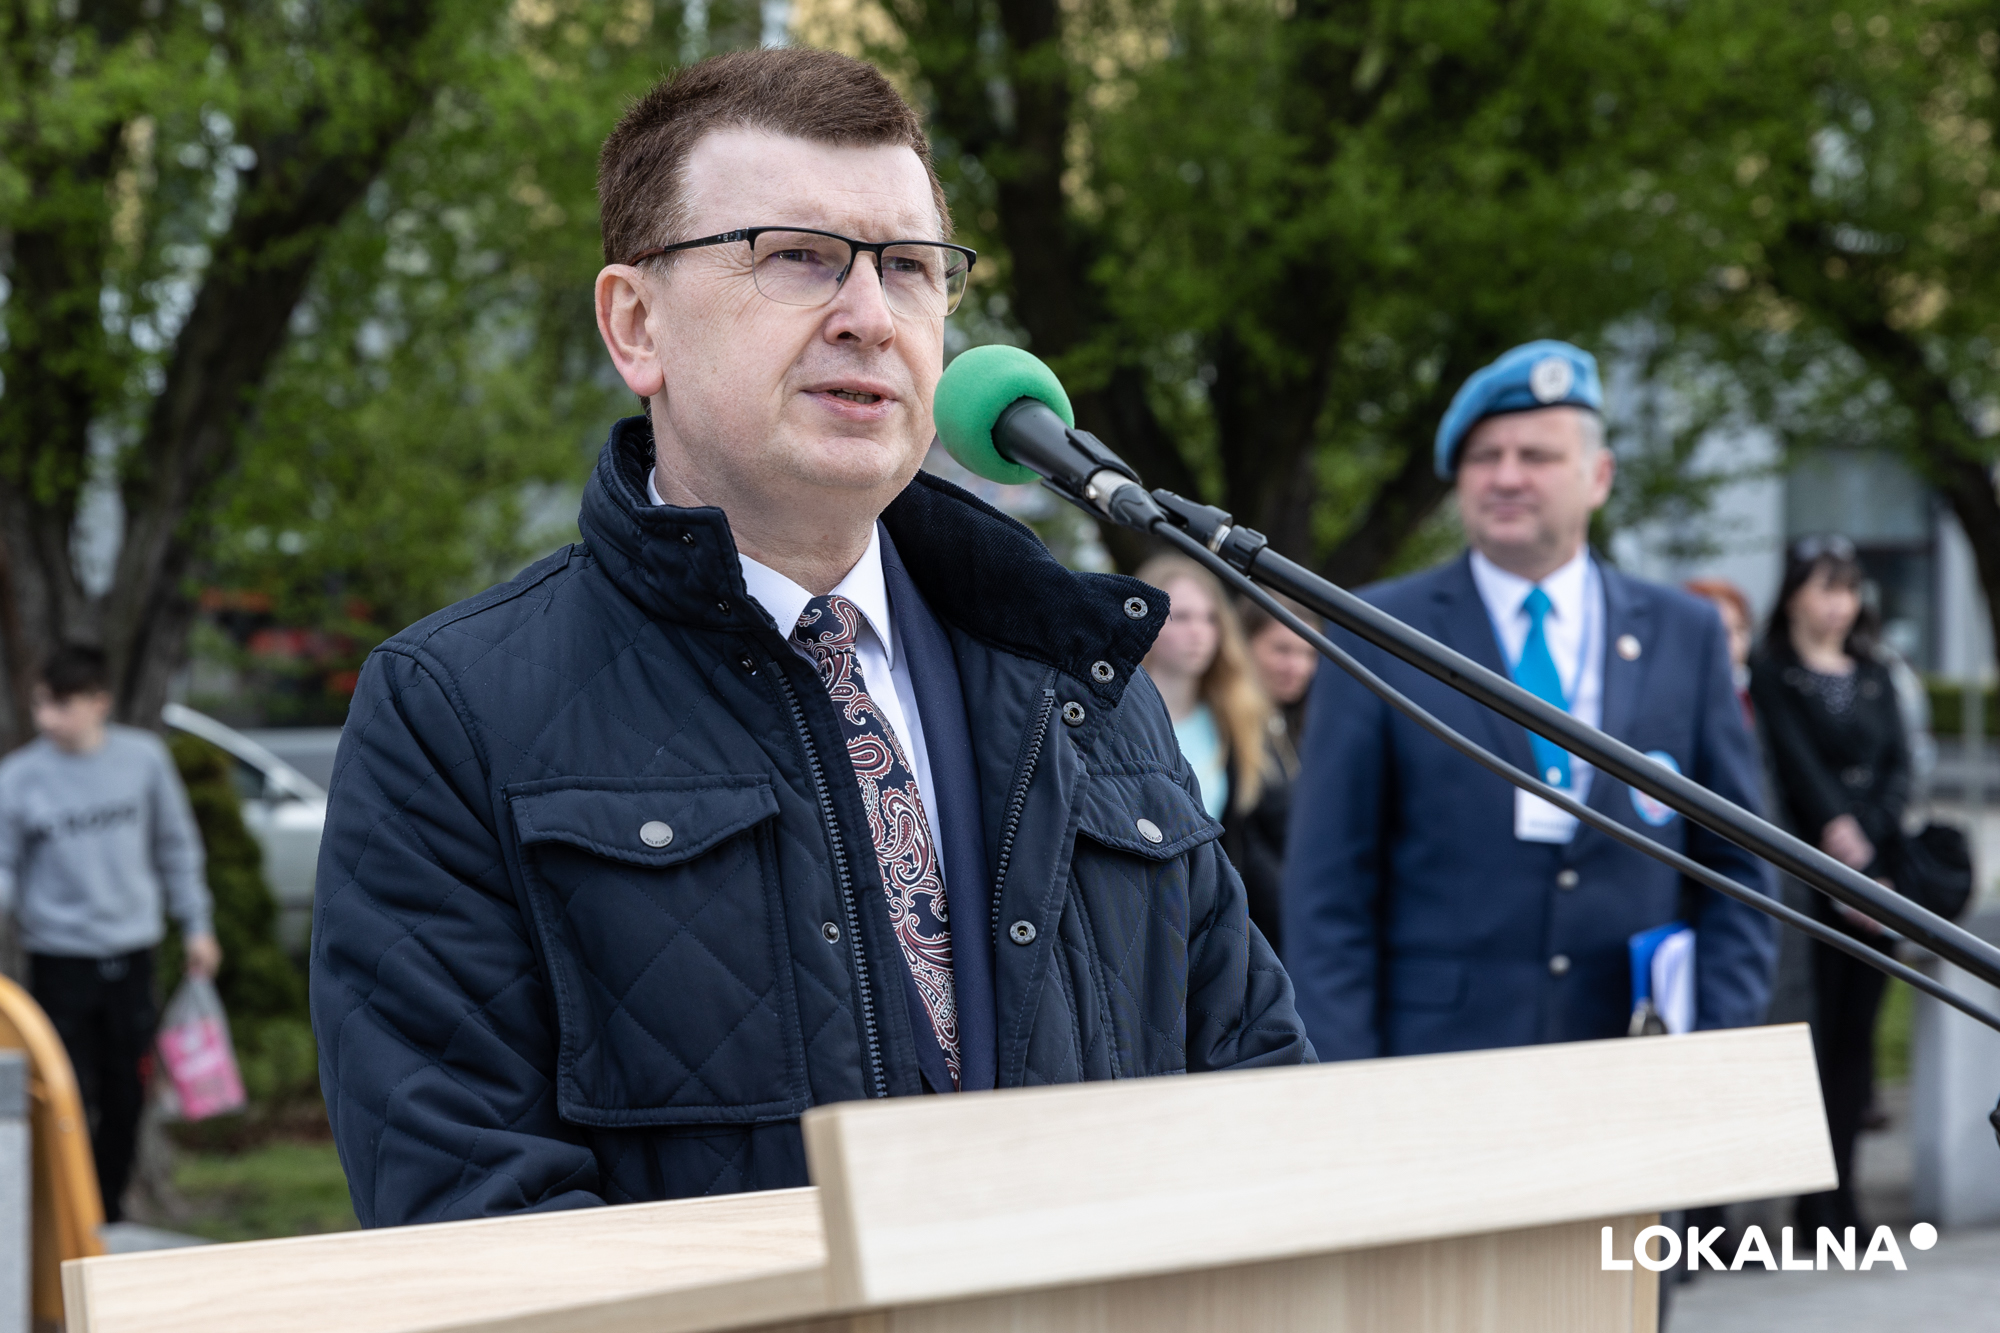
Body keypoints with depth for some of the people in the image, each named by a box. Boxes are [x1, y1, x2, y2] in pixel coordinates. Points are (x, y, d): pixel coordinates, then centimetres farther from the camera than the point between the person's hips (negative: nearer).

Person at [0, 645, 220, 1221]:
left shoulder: (144, 758, -1)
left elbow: (176, 845, 9)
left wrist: (196, 925, 10)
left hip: (131, 956, 2)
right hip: (58, 962, -2)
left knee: (126, 1099, 10)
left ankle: (108, 1213, 25)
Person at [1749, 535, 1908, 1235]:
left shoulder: (1875, 676, 17)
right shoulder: (1771, 673, 2)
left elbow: (1898, 765, 7)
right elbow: (1798, 765, -8)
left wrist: (1866, 837, -9)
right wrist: (1837, 830, -18)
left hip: (1876, 871, 5)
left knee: (1857, 1031, 4)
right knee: (1815, 1031, -7)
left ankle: (1840, 1192, 9)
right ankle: (1813, 1202, -4)